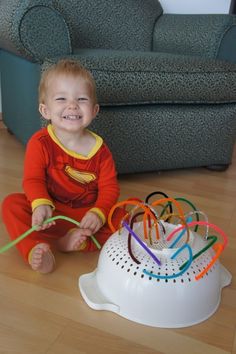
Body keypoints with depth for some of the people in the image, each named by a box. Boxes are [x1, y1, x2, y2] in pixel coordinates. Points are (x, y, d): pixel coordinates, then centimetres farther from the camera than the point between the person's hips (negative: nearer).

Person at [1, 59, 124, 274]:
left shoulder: (99, 149, -10)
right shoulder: (40, 143, -13)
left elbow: (110, 187, -9)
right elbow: (33, 180, -16)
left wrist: (98, 213, -28)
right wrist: (40, 204, -37)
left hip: (86, 214, 1)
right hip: (50, 211, 0)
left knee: (120, 217, -19)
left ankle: (74, 242, -27)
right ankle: (36, 250, -33)